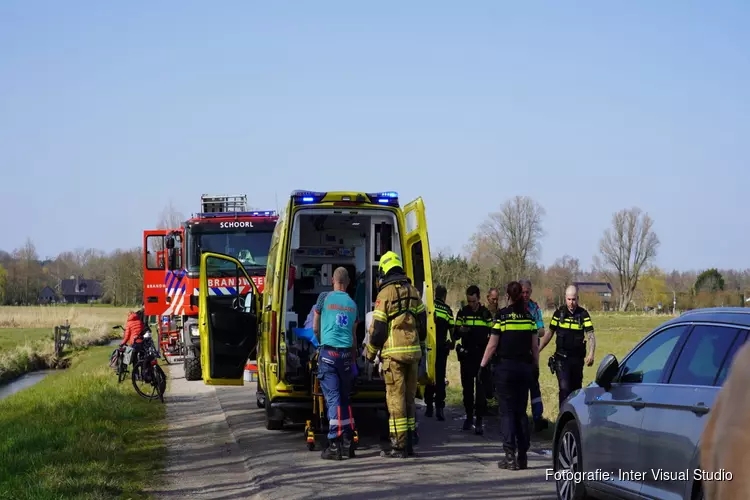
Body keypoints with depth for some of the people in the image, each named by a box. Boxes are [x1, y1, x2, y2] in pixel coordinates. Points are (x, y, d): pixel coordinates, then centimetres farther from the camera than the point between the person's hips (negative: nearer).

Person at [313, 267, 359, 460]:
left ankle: (335, 444, -11)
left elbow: (315, 328, 10)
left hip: (329, 352, -3)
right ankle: (348, 442, 12)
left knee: (333, 398, -6)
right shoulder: (352, 304, 11)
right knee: (345, 398, 13)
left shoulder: (324, 297, 1)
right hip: (346, 353, 3)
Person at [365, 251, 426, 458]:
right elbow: (422, 323, 15)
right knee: (409, 397, 11)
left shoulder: (385, 293, -6)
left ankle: (399, 445, -5)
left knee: (396, 398, -4)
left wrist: (370, 352, 5)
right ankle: (409, 443, 13)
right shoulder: (413, 291, 12)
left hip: (394, 353, -6)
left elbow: (378, 328, -8)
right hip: (413, 352, 6)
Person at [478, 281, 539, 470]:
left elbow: (492, 345, -8)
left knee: (507, 412, 0)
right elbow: (534, 346, 7)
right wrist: (536, 366, 17)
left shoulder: (502, 315, -7)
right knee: (521, 411, 11)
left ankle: (510, 456, -6)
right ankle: (522, 457, 10)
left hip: (505, 367, -4)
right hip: (525, 367, 4)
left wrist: (483, 365, -1)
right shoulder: (529, 316, 5)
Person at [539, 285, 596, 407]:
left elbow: (590, 335, -8)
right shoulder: (559, 313, 1)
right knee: (564, 388, -13)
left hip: (578, 358, 1)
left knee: (576, 388, 9)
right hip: (561, 358, -1)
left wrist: (591, 354, -24)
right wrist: (538, 349, 6)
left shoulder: (583, 314, -1)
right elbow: (549, 333, 10)